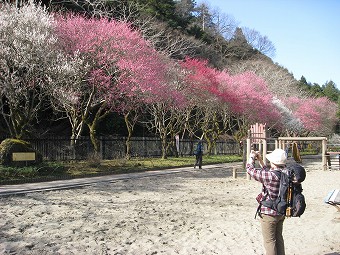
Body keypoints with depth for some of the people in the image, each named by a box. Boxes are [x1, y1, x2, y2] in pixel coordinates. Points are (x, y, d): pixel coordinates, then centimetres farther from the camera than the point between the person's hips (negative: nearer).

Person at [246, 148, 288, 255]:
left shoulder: (270, 176, -27)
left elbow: (250, 170, -15)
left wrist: (252, 157, 4)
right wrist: (260, 161, 20)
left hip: (269, 213, -8)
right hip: (281, 213, 8)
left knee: (269, 241, 5)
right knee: (279, 238, 22)